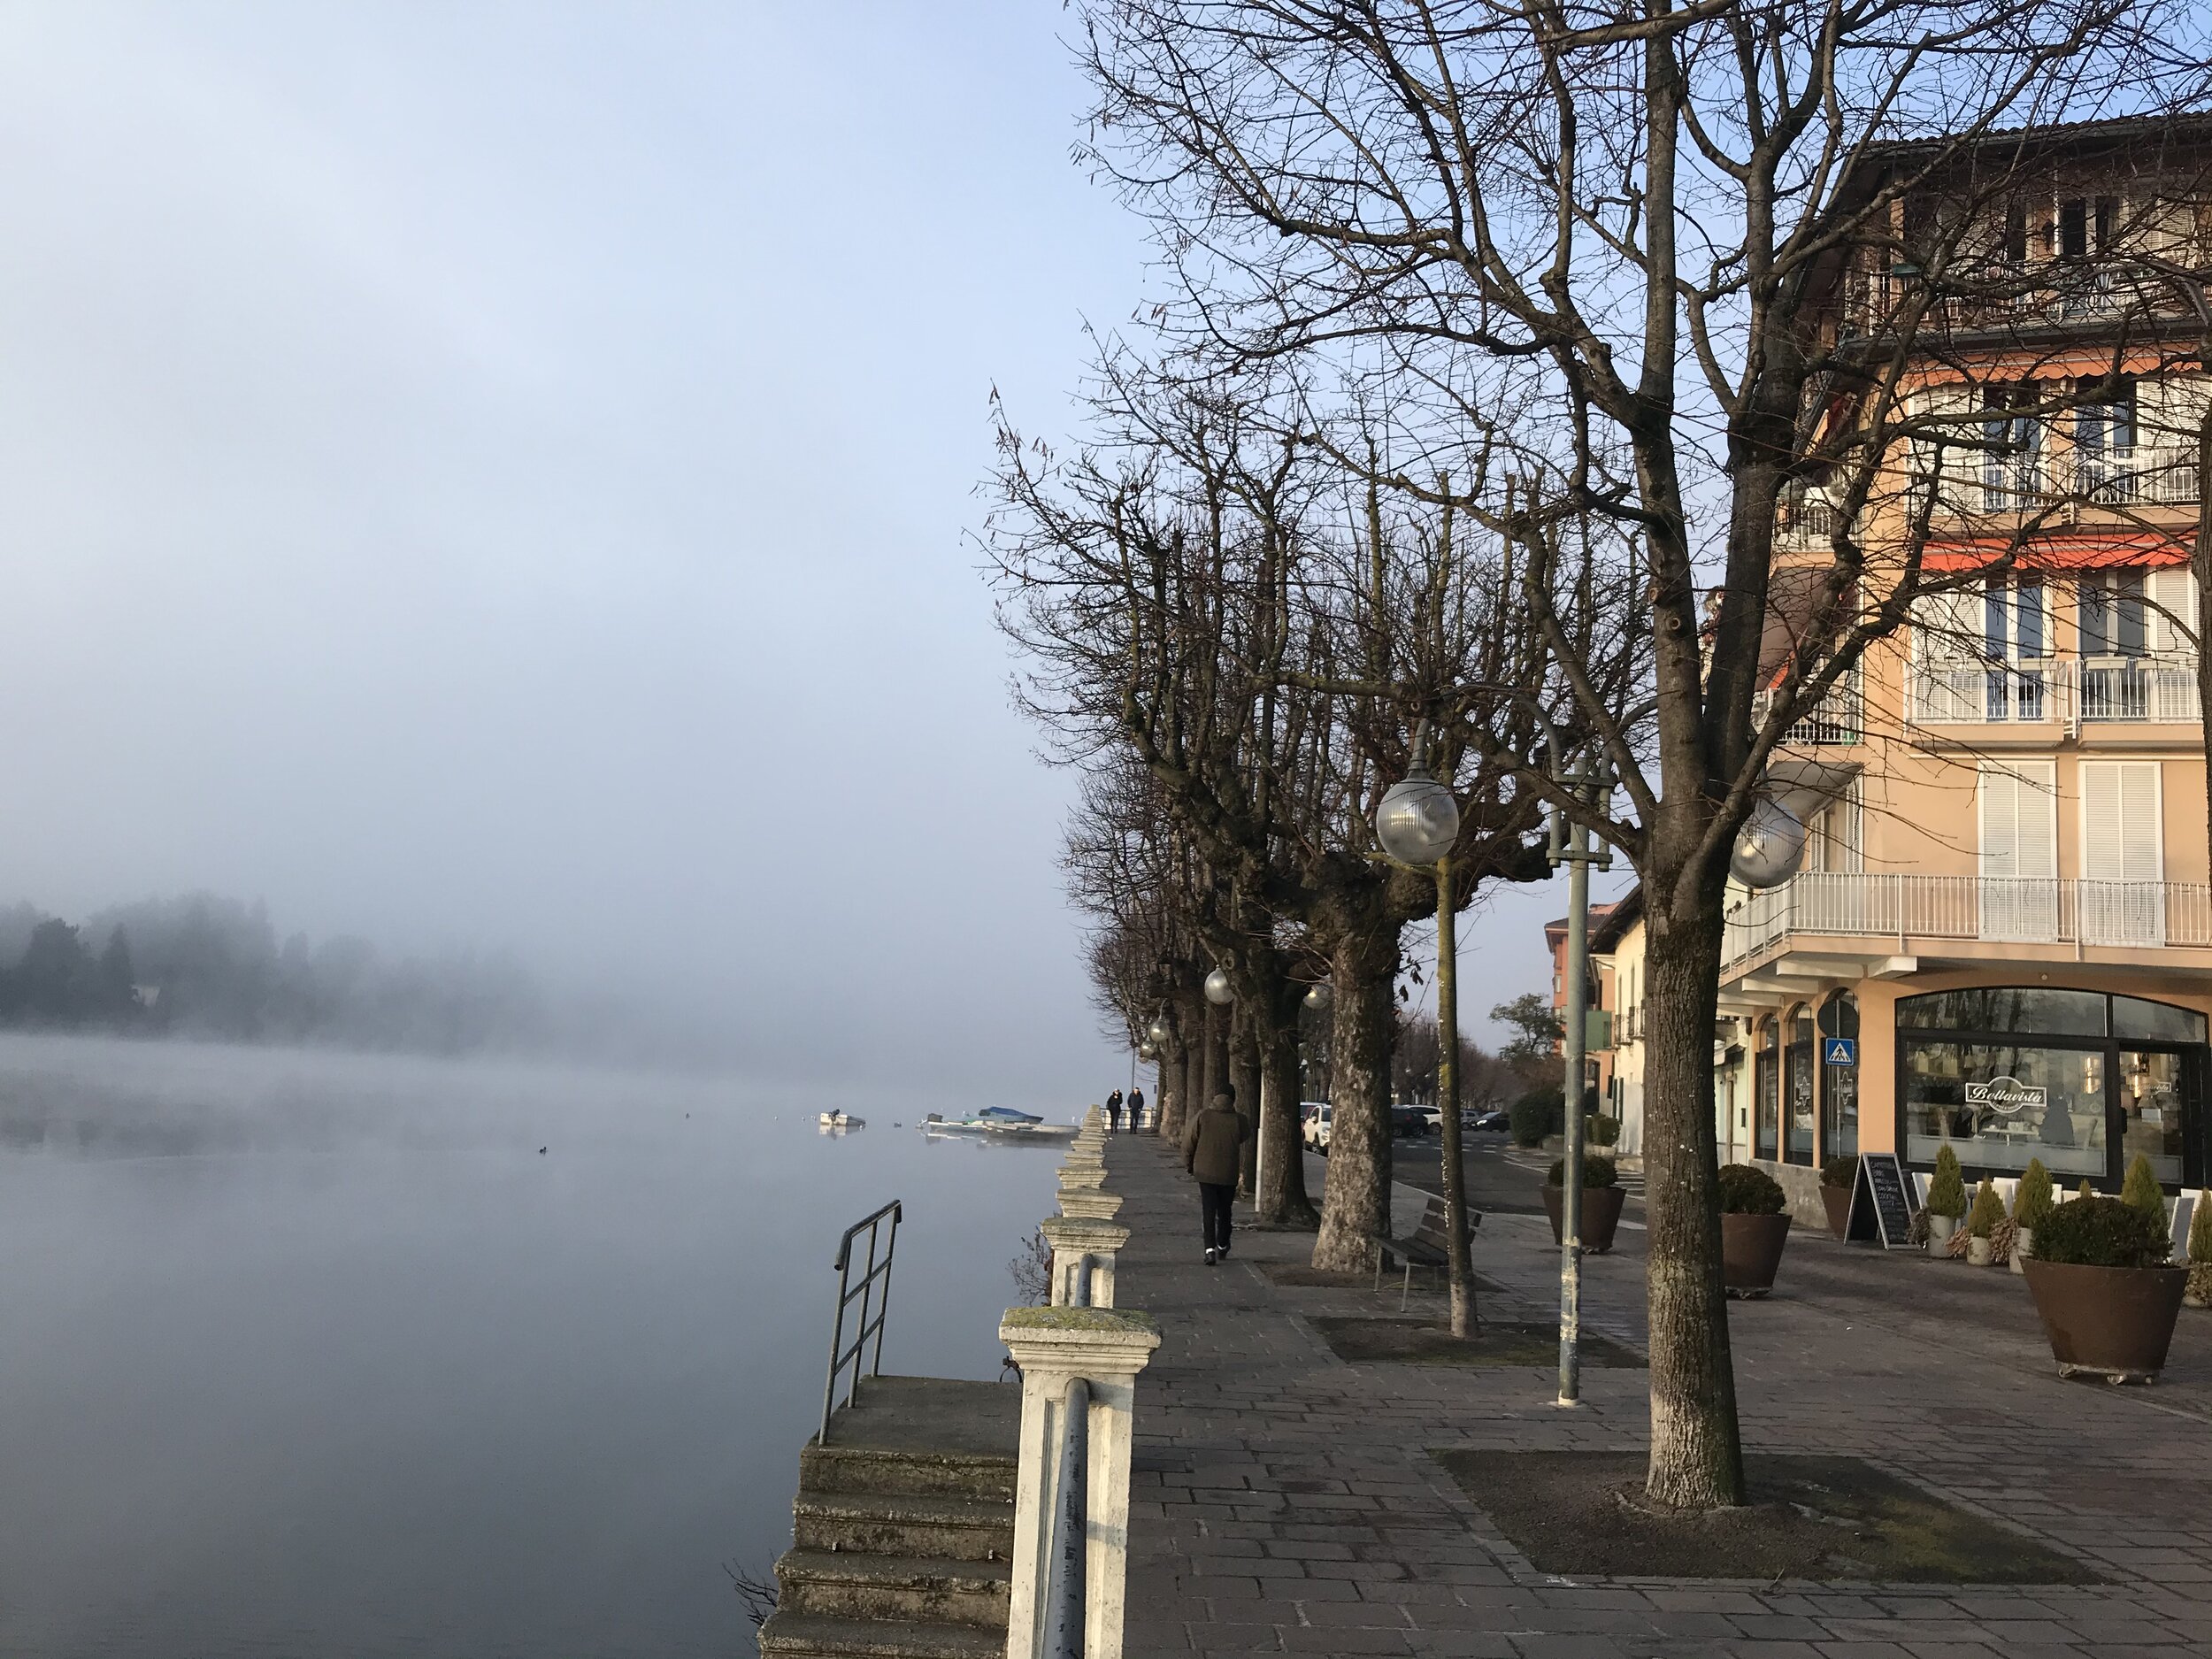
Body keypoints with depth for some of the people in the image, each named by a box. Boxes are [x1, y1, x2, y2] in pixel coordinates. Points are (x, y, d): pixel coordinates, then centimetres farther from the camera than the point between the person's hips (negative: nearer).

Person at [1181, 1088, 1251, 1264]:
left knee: (1208, 1211, 2)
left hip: (1205, 1172, 0)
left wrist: (1189, 1165, 11)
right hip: (1228, 1175, 0)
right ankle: (1222, 1248, 29)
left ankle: (1210, 1249, -12)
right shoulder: (1238, 1121, -9)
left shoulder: (1202, 1117, -7)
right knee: (1224, 1211, 16)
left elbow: (1188, 1142, -2)